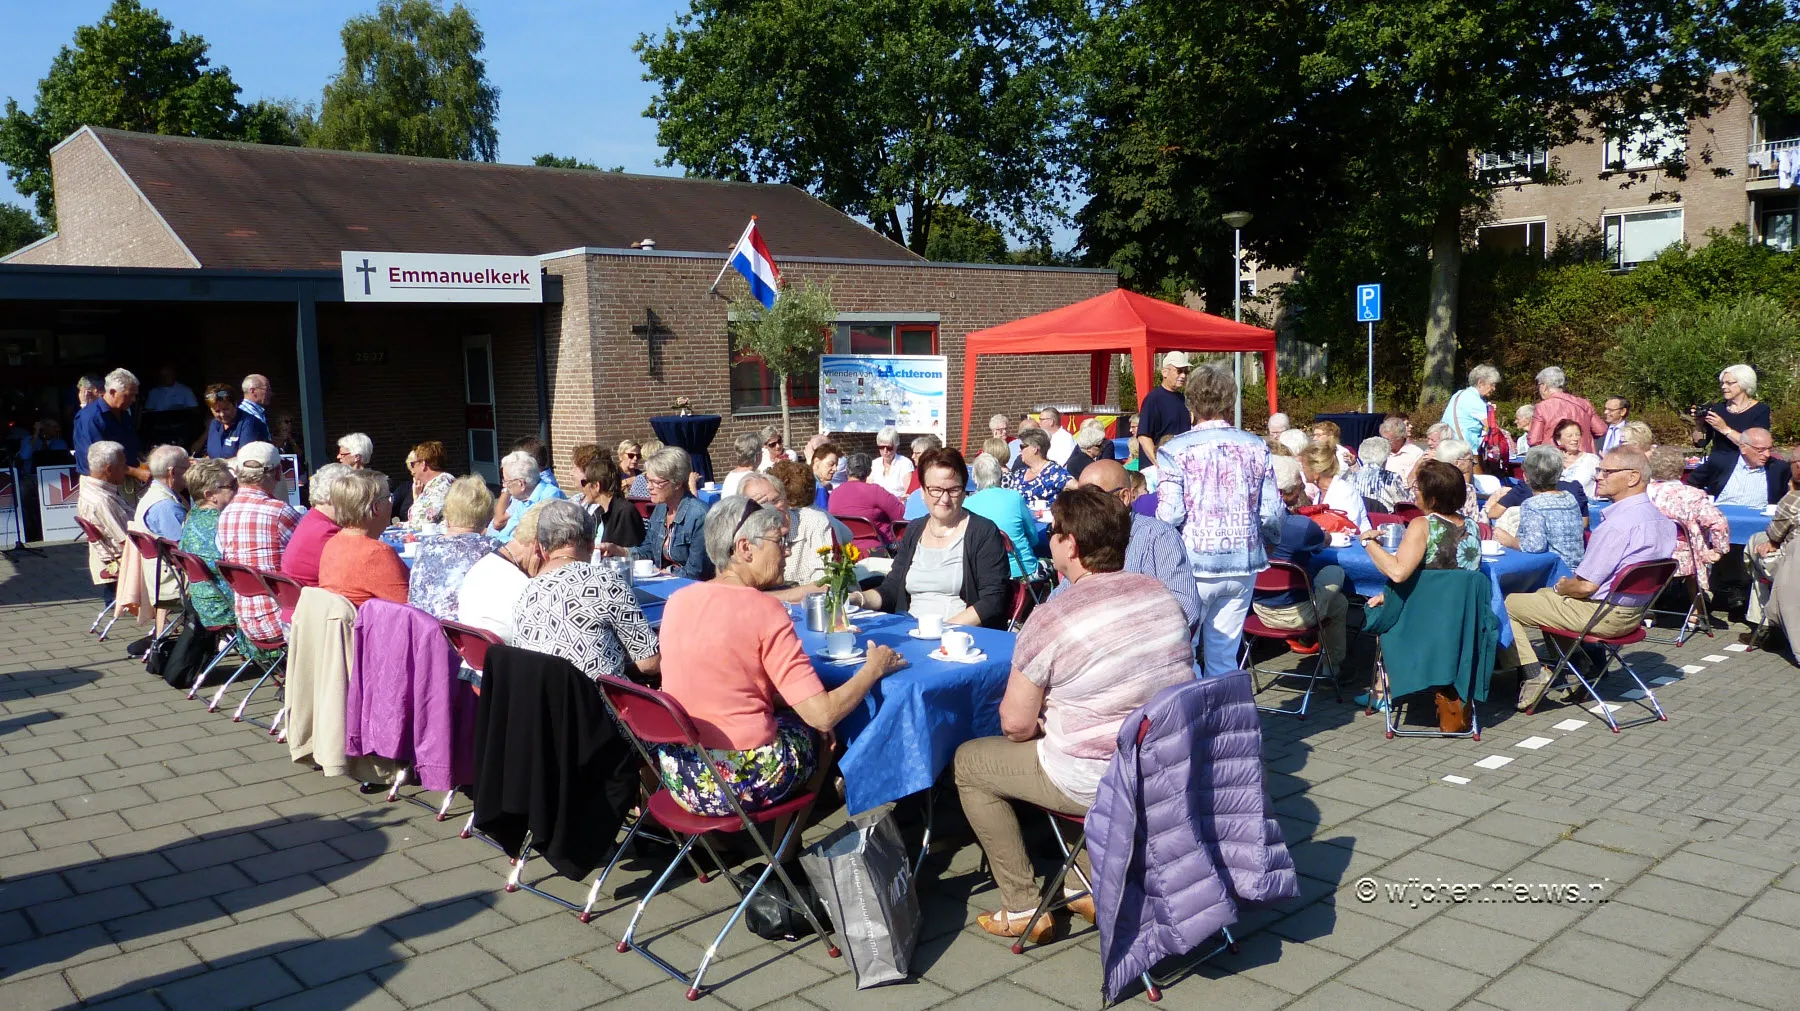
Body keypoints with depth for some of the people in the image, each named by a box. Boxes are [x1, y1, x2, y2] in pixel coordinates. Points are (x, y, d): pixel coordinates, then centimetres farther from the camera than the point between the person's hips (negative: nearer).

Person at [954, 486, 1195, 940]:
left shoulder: (1051, 618, -21)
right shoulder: (1159, 593, -2)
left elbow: (1016, 725, -14)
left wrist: (1037, 725, 9)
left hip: (1098, 783, -7)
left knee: (969, 761, 14)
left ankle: (1022, 906, 19)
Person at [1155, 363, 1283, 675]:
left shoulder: (1174, 450, -9)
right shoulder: (1256, 447, 3)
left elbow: (1170, 515, -14)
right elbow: (1273, 513, 1)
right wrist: (1259, 542, 21)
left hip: (1194, 567, -4)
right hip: (1243, 567, 4)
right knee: (1225, 656, 12)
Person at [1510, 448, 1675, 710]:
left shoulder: (1618, 524, -26)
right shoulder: (1660, 518, 5)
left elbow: (1586, 586, -23)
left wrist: (1561, 586, -1)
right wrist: (1567, 585, 14)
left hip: (1604, 614, -10)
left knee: (1506, 604, -4)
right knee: (1544, 594, 31)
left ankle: (1533, 674, -6)